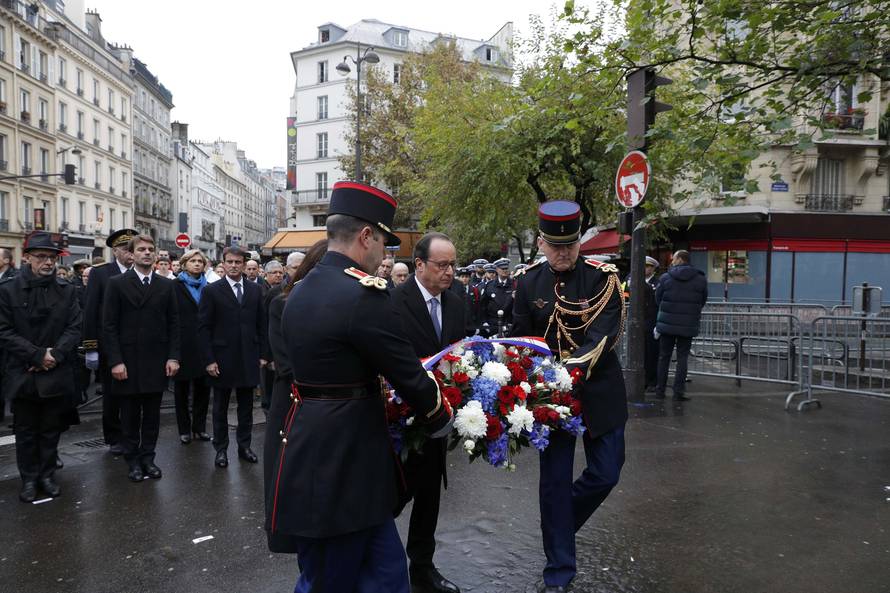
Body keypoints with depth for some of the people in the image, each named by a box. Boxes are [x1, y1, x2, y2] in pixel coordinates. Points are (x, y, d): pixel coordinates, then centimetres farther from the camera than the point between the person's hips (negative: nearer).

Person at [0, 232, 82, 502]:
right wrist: (37, 355, -14)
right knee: (26, 431, 10)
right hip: (22, 374, -1)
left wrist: (55, 355, -13)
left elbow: (75, 328, 0)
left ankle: (47, 475, 25)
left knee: (51, 429, 12)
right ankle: (29, 478, 23)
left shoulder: (66, 290, 3)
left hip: (57, 373, 2)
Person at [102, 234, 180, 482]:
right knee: (130, 415, 9)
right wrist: (115, 361, -11)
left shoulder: (166, 285, 6)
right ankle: (132, 461, 22)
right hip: (127, 361, -2)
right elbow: (109, 325, -5)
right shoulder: (117, 283, -2)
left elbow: (173, 323, 6)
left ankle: (148, 457, 23)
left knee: (152, 414, 10)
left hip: (157, 361, 2)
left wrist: (173, 357, -2)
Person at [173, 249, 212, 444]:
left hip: (203, 345, 3)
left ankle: (199, 427, 19)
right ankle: (184, 430, 19)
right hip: (183, 345, -3)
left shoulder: (207, 287, 10)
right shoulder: (175, 286, -2)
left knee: (203, 387, 6)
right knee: (182, 388, 8)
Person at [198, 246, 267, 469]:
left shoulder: (255, 290, 5)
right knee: (220, 407, 10)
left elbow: (261, 324, 8)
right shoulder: (212, 291, -4)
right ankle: (221, 448, 23)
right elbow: (204, 327, -6)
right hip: (222, 358, -2)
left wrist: (262, 354, 4)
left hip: (248, 358, 3)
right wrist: (208, 360, -10)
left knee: (246, 405, 11)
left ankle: (244, 445, 24)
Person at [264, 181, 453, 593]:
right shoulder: (363, 293, -20)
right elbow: (408, 374, -13)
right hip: (342, 463, -9)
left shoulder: (301, 290, 9)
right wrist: (442, 421, 5)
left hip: (307, 448, 9)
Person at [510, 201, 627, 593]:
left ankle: (561, 523, 37)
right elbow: (522, 339, 3)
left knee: (605, 473, 6)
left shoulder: (603, 277, -9)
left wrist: (575, 366, -35)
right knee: (554, 480, 5)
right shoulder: (528, 282, -2)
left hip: (599, 390, 0)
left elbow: (604, 334, -19)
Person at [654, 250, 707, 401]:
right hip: (688, 326, 0)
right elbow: (703, 302, 7)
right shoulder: (700, 279, -1)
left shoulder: (665, 278, -5)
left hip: (667, 323, 0)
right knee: (682, 358, 6)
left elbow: (657, 299, 2)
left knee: (664, 357, 10)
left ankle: (660, 390, 13)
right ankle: (678, 391, 4)